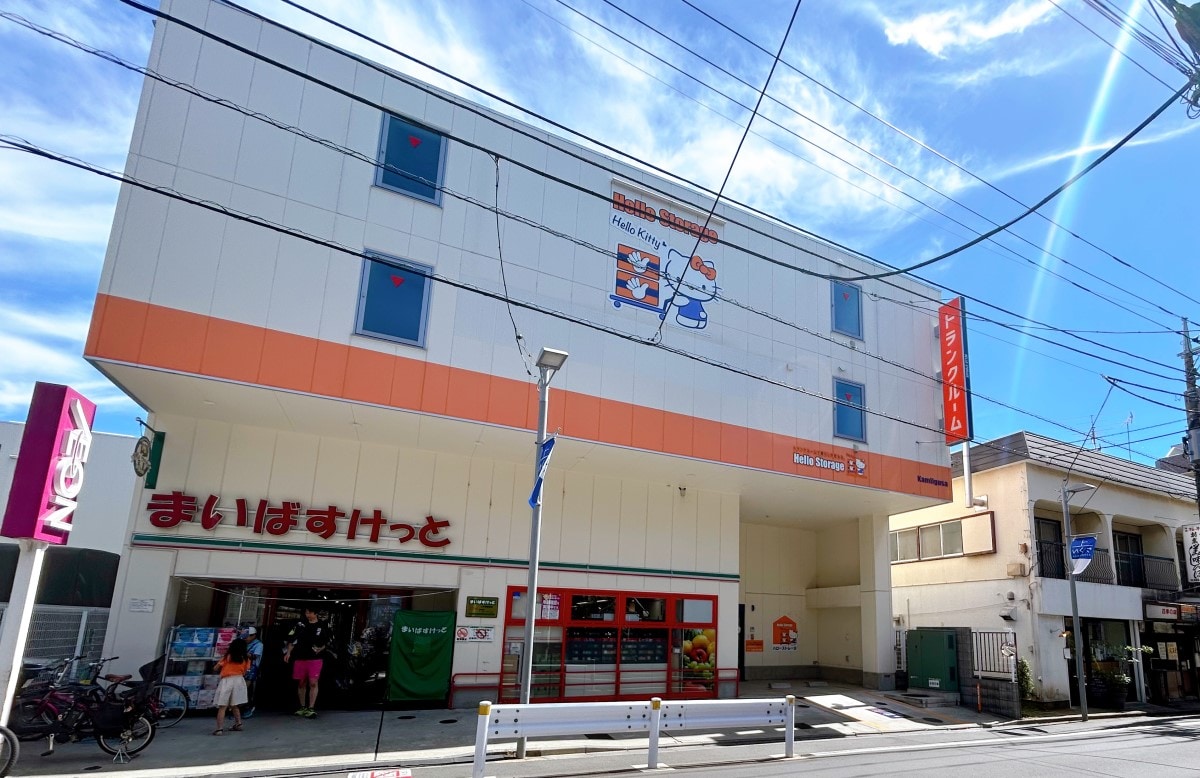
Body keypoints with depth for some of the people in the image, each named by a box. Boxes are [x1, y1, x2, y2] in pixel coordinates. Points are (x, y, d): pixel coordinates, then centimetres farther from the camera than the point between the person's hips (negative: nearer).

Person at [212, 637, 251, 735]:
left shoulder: (227, 656, -3)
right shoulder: (245, 659, 4)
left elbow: (216, 668, 3)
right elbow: (244, 672, 5)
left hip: (226, 681, -4)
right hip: (239, 680, 4)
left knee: (222, 707, -4)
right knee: (235, 705, 20)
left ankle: (219, 729, -11)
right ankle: (238, 724, 22)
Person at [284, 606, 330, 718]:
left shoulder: (323, 626, 0)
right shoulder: (300, 624, 6)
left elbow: (328, 642, 6)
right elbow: (292, 639, 9)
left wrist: (321, 649, -9)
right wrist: (288, 652, 0)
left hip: (315, 659, -3)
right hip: (300, 658, 3)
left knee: (313, 683, -10)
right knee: (301, 683, 10)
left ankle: (311, 708, -6)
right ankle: (302, 707, 23)